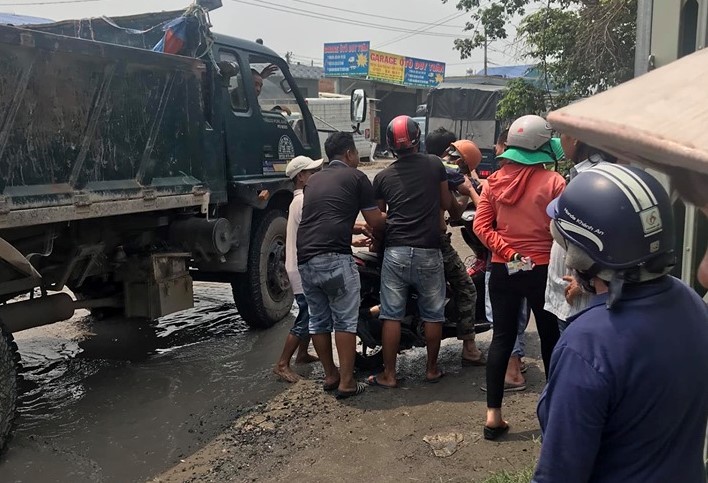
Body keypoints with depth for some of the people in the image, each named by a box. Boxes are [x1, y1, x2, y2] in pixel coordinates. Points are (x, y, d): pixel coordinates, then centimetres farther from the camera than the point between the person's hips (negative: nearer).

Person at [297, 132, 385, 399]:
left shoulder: (313, 180, 25)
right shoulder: (355, 177, 5)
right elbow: (376, 221, 4)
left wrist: (356, 229, 42)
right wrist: (388, 223, 27)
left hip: (305, 259, 7)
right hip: (334, 258, -6)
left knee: (318, 321, 15)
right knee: (345, 321, 1)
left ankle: (330, 376, 24)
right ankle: (346, 382, 3)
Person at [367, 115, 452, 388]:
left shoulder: (383, 177, 6)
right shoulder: (434, 165, 2)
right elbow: (446, 204, 11)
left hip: (395, 251, 1)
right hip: (428, 252, -1)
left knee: (392, 315, 5)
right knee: (433, 314, 12)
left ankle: (389, 375, 9)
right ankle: (432, 369, 22)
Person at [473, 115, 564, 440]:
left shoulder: (495, 181, 0)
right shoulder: (553, 183, -12)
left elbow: (481, 225, -5)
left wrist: (507, 252, -9)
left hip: (503, 269, 3)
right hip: (542, 270, -3)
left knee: (502, 337, 9)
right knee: (550, 337, 14)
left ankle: (493, 414, 8)